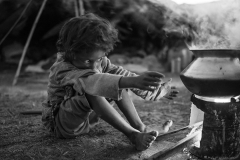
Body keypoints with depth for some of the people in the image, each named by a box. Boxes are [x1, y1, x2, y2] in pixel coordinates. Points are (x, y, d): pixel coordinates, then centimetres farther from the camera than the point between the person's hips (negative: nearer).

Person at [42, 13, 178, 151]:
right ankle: (133, 135, -34)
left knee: (118, 82, -10)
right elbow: (92, 81, -48)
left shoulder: (100, 62, -5)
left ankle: (139, 126, -15)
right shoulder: (62, 69, -29)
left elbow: (123, 75, -1)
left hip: (88, 116, 7)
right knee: (91, 91, -37)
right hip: (61, 124, -7)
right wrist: (131, 82, -63)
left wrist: (157, 91, -1)